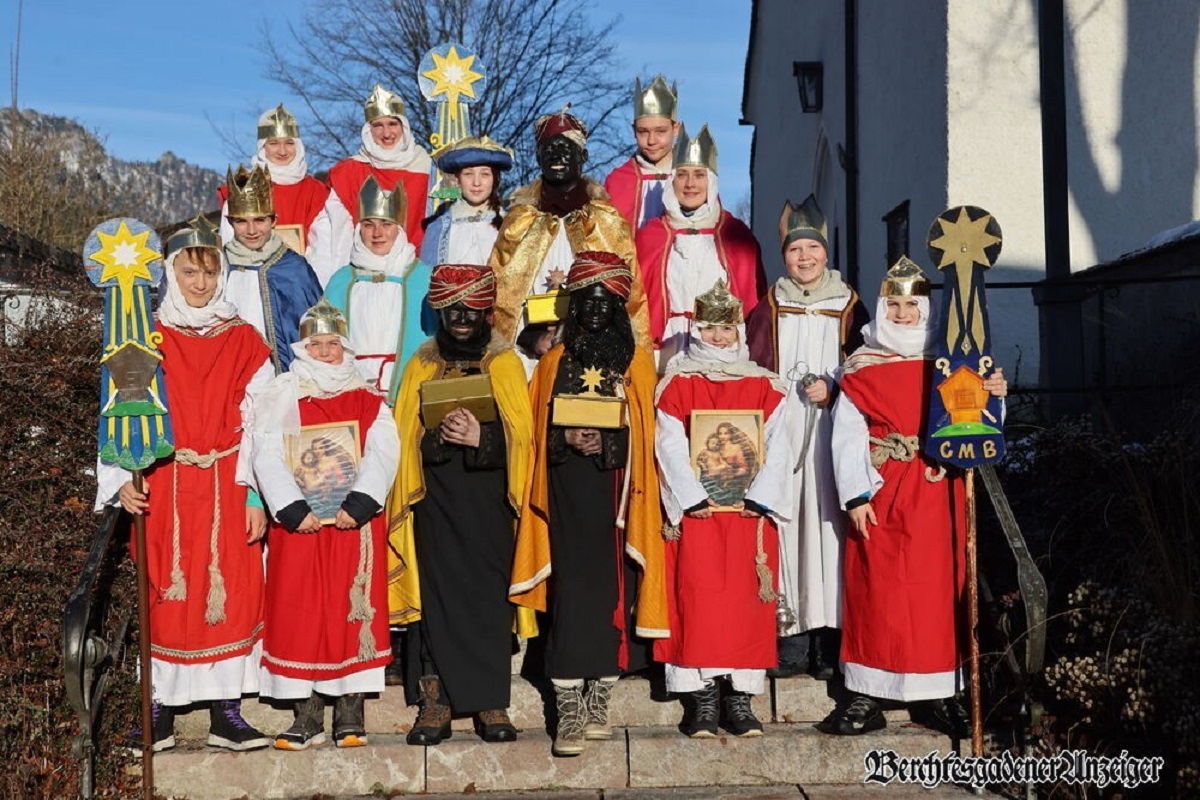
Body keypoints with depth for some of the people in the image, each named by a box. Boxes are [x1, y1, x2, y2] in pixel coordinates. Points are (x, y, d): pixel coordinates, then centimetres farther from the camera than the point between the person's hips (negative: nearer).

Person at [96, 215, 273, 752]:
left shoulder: (243, 341, 6)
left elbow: (257, 423, 3)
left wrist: (254, 493, -3)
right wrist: (124, 480, -14)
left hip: (226, 487, 1)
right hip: (164, 487, -1)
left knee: (231, 590, 0)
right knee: (165, 592, 1)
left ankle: (225, 712, 8)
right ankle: (161, 709, 10)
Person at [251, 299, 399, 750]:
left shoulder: (368, 401, 9)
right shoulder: (280, 400, 8)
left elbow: (382, 454, -4)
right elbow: (267, 458, -3)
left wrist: (360, 504, -18)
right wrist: (292, 509, -15)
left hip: (356, 525, 0)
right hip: (298, 526, 0)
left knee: (354, 611, 0)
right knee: (298, 614, 0)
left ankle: (349, 713, 8)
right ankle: (308, 715, 7)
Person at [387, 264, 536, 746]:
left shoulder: (505, 365, 9)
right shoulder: (422, 366, 12)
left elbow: (519, 438, 0)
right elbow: (407, 437, 5)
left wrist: (479, 438, -18)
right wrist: (440, 436, -15)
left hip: (488, 501, -1)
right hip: (437, 502, 1)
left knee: (491, 593, -3)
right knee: (437, 592, -3)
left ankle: (492, 704, 4)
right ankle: (436, 702, 2)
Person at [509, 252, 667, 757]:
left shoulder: (637, 362, 10)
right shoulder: (555, 361, 12)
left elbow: (647, 433, 6)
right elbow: (538, 431, 11)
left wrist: (609, 442, -12)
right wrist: (569, 438, -9)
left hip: (617, 490, 0)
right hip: (569, 492, 0)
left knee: (614, 591, 1)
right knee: (572, 590, -7)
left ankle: (598, 704, 12)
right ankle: (569, 714, -5)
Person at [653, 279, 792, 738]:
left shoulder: (764, 387, 11)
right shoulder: (678, 384, 6)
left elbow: (777, 449, 3)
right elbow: (670, 447, -3)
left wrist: (759, 500, -9)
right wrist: (693, 499, -13)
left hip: (751, 514, 2)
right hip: (696, 512, -2)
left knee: (748, 600, 0)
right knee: (697, 596, -6)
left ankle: (740, 696, 6)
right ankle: (702, 698, -1)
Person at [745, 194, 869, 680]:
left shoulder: (849, 308, 10)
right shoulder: (769, 310, 12)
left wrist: (834, 391, -9)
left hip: (832, 431, -1)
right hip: (781, 433, 1)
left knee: (828, 520, -6)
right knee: (787, 520, -5)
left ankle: (829, 641, -2)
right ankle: (792, 637, -1)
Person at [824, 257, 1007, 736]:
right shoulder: (861, 369, 6)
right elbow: (847, 436, -2)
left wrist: (992, 397, -14)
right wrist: (854, 496, -11)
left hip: (936, 493, 1)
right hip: (879, 494, -1)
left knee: (940, 585, 1)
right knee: (875, 587, 0)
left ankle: (947, 694, 10)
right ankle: (868, 697, 6)